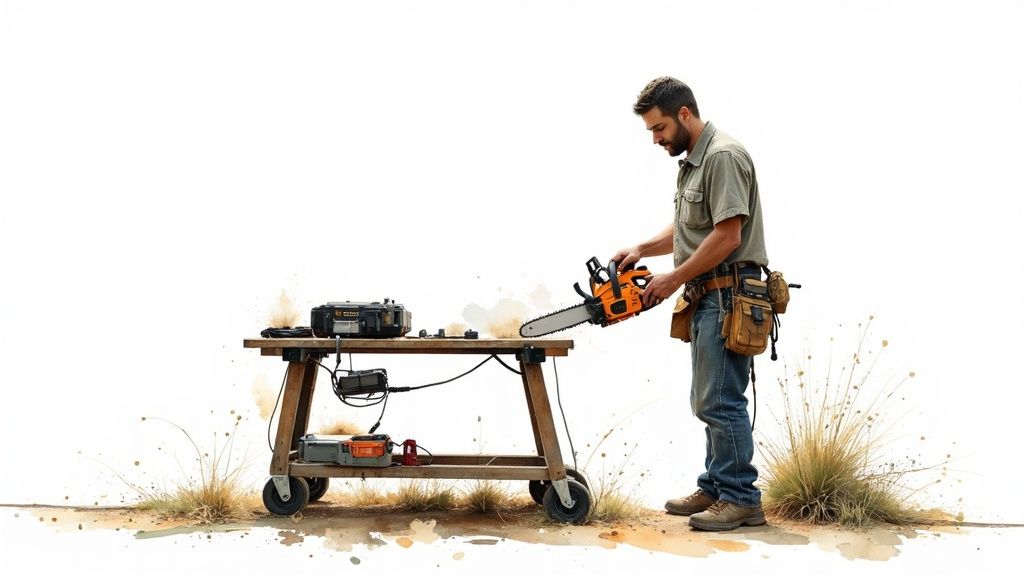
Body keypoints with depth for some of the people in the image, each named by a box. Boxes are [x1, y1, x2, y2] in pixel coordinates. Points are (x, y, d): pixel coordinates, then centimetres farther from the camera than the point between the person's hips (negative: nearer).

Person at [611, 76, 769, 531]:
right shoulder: (692, 161, 18)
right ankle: (714, 490, 21)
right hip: (707, 297, 11)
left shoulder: (723, 157, -14)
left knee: (720, 400, -9)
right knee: (710, 400, 14)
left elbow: (726, 237, -20)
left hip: (727, 294, -11)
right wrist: (642, 249, 10)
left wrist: (675, 279, -13)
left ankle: (740, 499, -3)